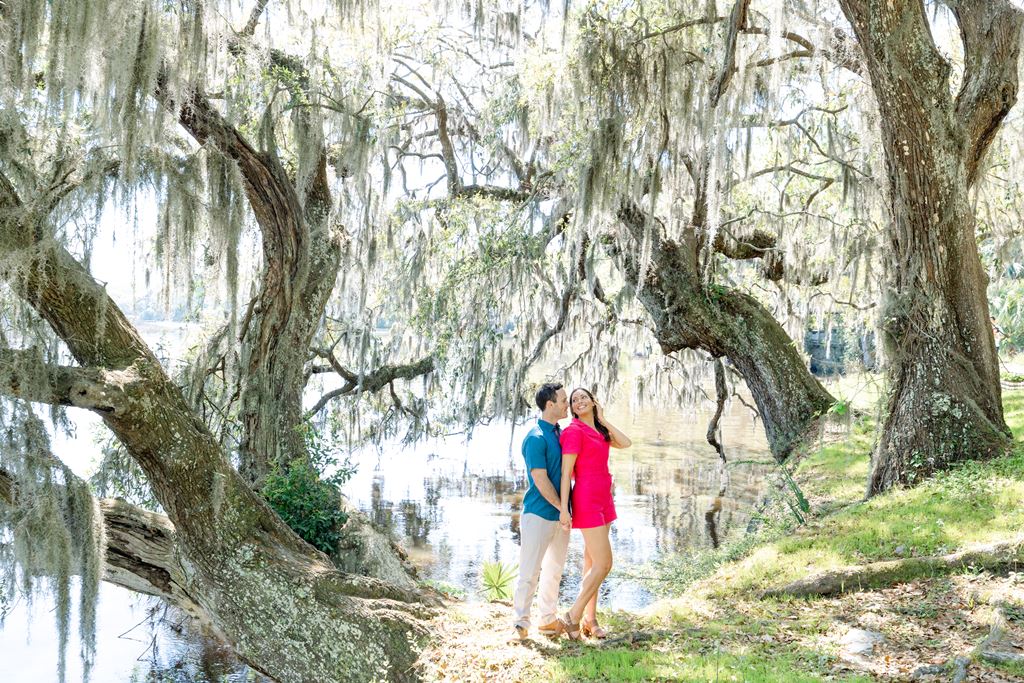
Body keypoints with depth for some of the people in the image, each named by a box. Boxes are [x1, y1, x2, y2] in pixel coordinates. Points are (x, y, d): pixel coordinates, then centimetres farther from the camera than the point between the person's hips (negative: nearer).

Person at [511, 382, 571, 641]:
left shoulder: (560, 433, 10)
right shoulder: (536, 439, -16)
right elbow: (541, 481, -18)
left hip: (560, 514, 8)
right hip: (539, 515, -8)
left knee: (554, 569, 15)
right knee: (530, 570, -2)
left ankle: (549, 619, 26)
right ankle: (521, 622, 9)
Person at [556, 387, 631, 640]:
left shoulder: (599, 431, 14)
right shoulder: (574, 431, -11)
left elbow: (626, 443, 1)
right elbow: (566, 472, -14)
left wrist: (603, 420, 4)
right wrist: (563, 508, -18)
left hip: (602, 500, 8)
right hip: (587, 502, -8)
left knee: (592, 563, 11)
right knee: (603, 564, -9)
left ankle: (590, 620, 18)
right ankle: (572, 617, -1)